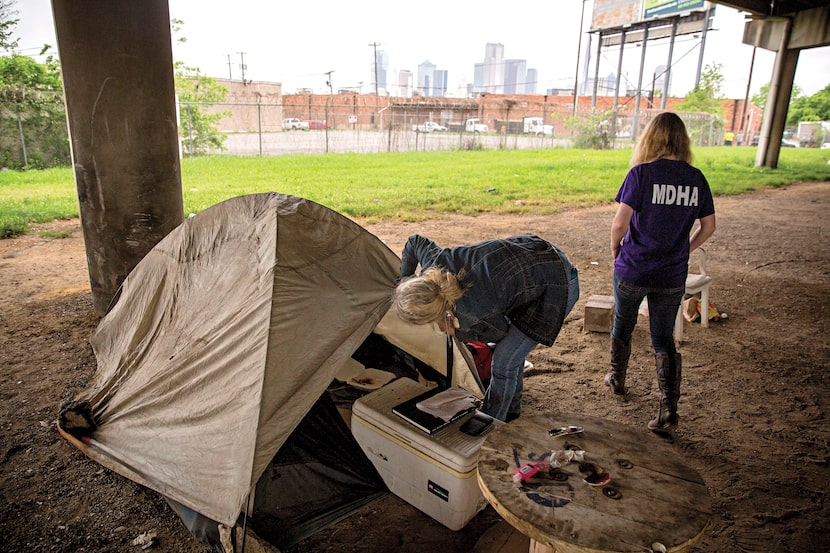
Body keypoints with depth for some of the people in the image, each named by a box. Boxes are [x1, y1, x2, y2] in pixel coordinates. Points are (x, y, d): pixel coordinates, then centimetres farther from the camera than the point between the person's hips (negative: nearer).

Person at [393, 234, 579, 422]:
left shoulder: (471, 312, -32)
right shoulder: (435, 263, -18)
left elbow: (499, 332, -9)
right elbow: (415, 241, 6)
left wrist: (455, 331, -4)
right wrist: (403, 283, 12)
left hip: (557, 286, -8)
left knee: (503, 361, -2)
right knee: (510, 345, 21)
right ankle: (511, 408, 43)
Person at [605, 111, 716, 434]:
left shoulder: (641, 173, -13)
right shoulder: (696, 178, 1)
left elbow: (619, 223, -17)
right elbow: (708, 228, 7)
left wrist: (615, 249, 2)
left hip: (633, 270, -3)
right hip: (673, 276, 3)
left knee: (623, 325, 21)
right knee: (664, 338, 13)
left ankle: (617, 378, 41)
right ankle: (669, 407, 4)